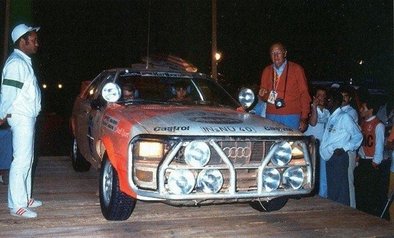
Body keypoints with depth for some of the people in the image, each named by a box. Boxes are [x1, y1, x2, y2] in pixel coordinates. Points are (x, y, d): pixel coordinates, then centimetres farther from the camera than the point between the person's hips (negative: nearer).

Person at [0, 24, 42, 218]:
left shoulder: (24, 61, 17)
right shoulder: (16, 62, -15)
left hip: (28, 117, 10)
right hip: (21, 117, -10)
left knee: (27, 159, 14)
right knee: (21, 160, -8)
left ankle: (25, 198, 23)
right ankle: (17, 205, -4)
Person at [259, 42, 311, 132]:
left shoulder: (296, 69, 0)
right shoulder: (266, 71, 10)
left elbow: (304, 94, 0)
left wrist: (304, 119, -5)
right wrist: (263, 94, -7)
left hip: (291, 117, -3)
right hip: (271, 117, 3)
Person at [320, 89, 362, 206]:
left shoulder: (344, 117, -5)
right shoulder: (331, 118, 18)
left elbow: (358, 136, -6)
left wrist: (344, 148, -13)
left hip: (339, 158, -8)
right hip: (329, 158, 8)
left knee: (339, 190, -6)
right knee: (331, 189, 13)